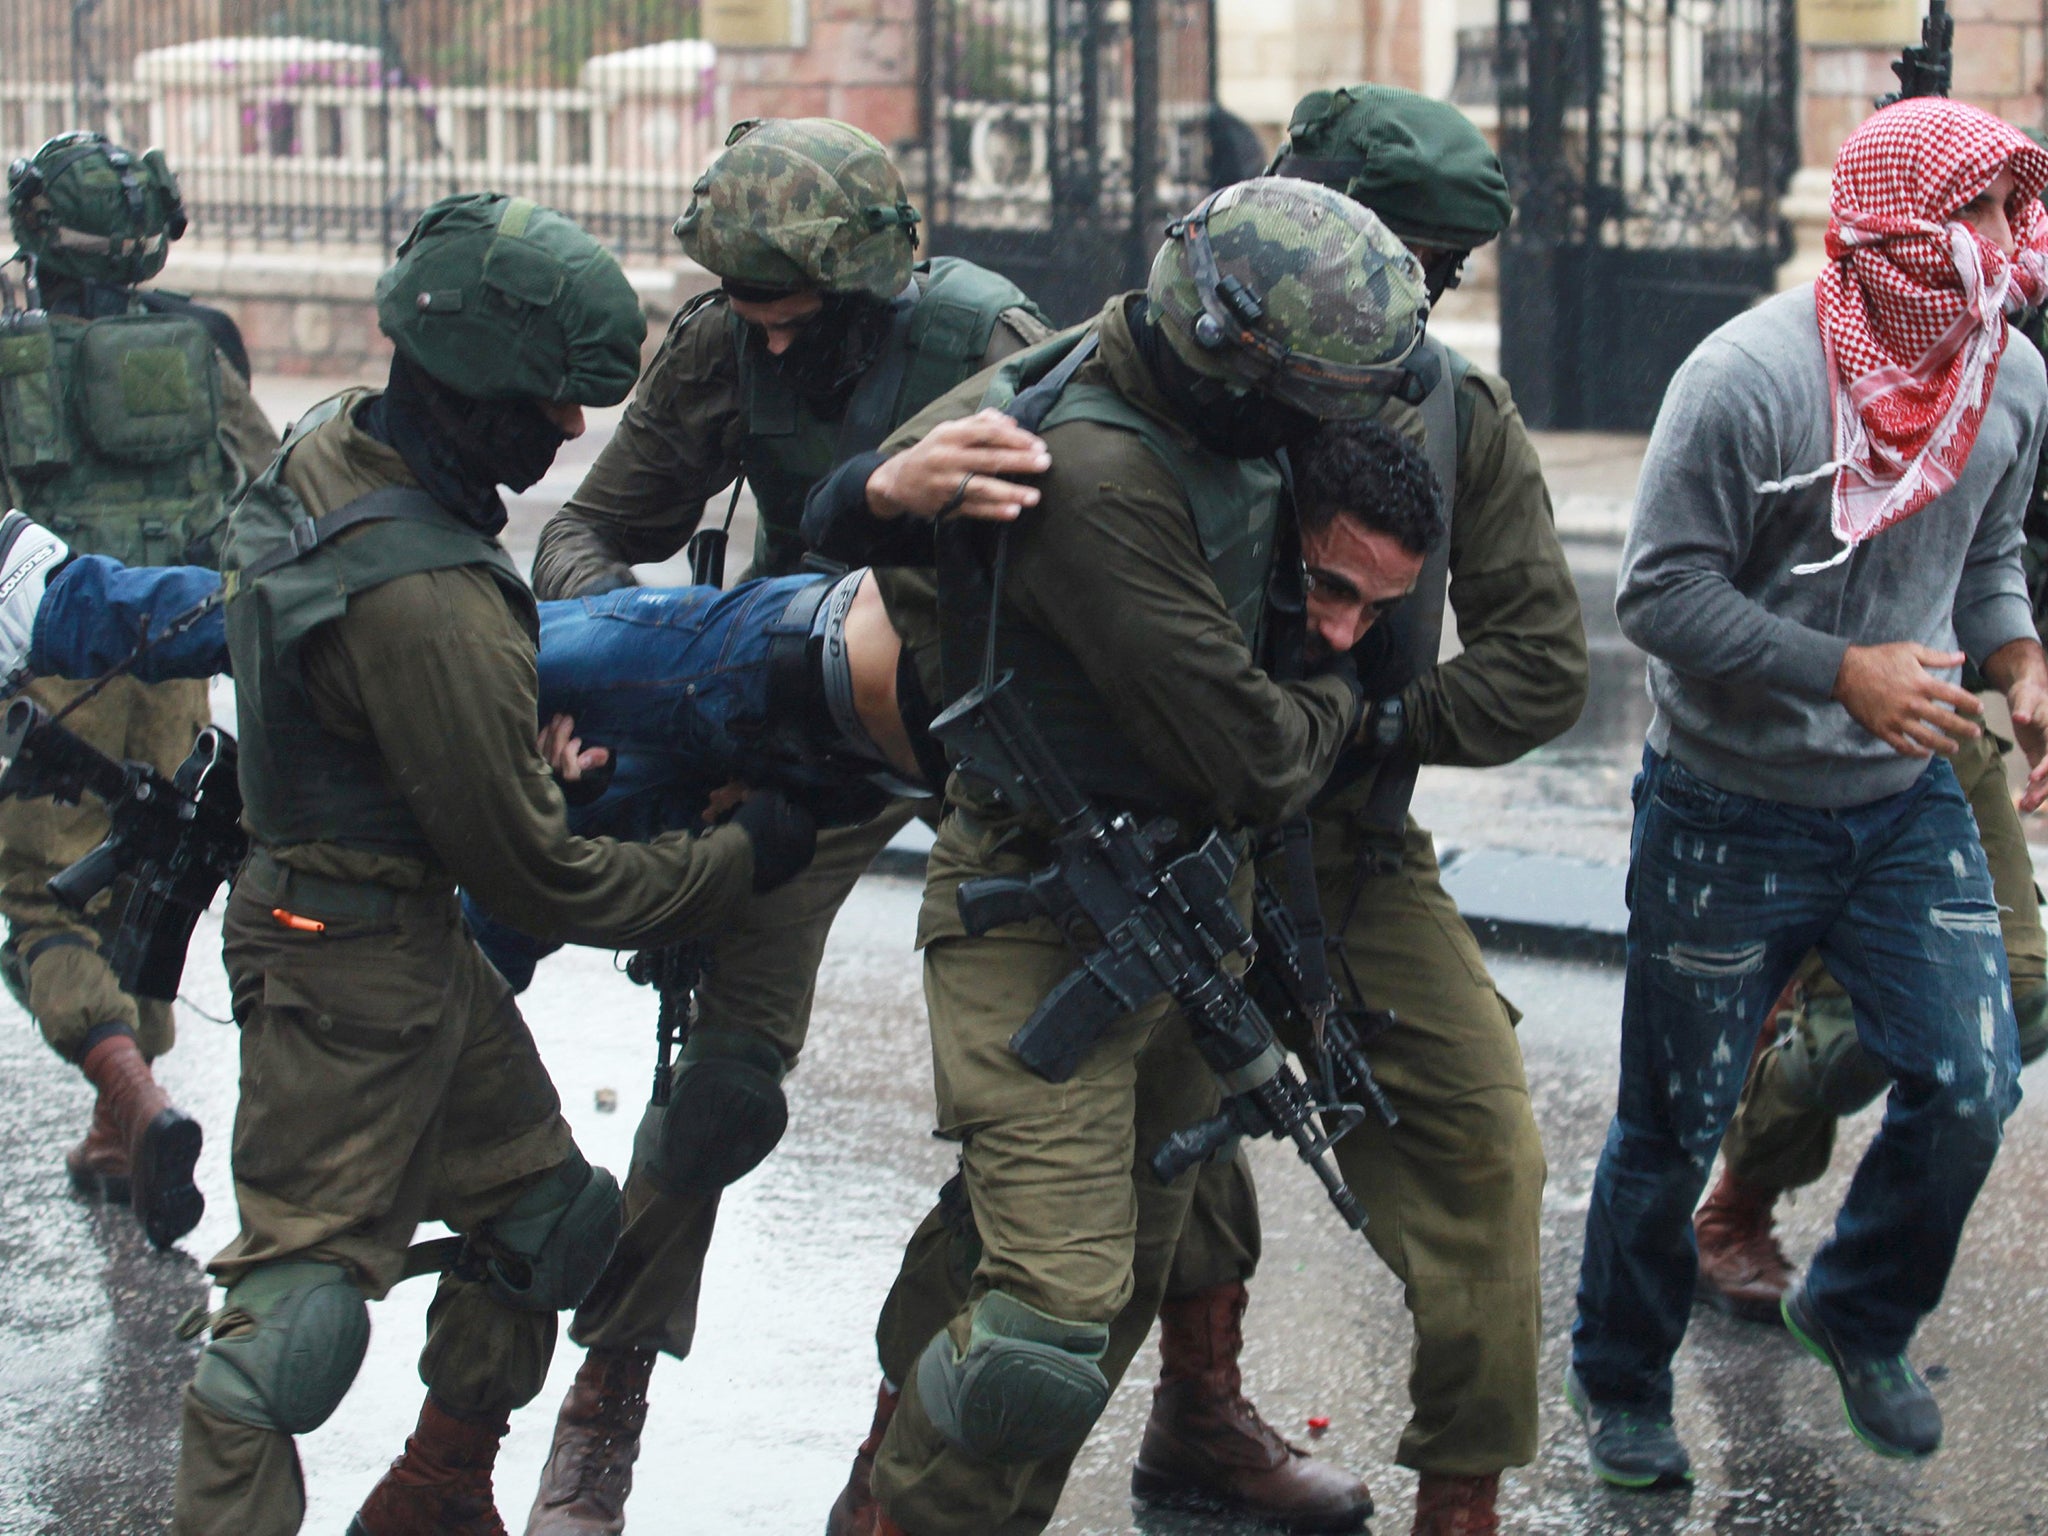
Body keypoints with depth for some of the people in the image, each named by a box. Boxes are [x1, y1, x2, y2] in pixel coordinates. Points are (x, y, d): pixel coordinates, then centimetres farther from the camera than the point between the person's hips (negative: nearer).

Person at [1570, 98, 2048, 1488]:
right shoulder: (1749, 380, -22)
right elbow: (1663, 594, -19)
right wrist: (1844, 672, -26)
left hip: (1909, 802, 5)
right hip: (1730, 814, -5)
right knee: (1676, 1124, 6)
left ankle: (1861, 1318, 27)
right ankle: (1621, 1385, 30)